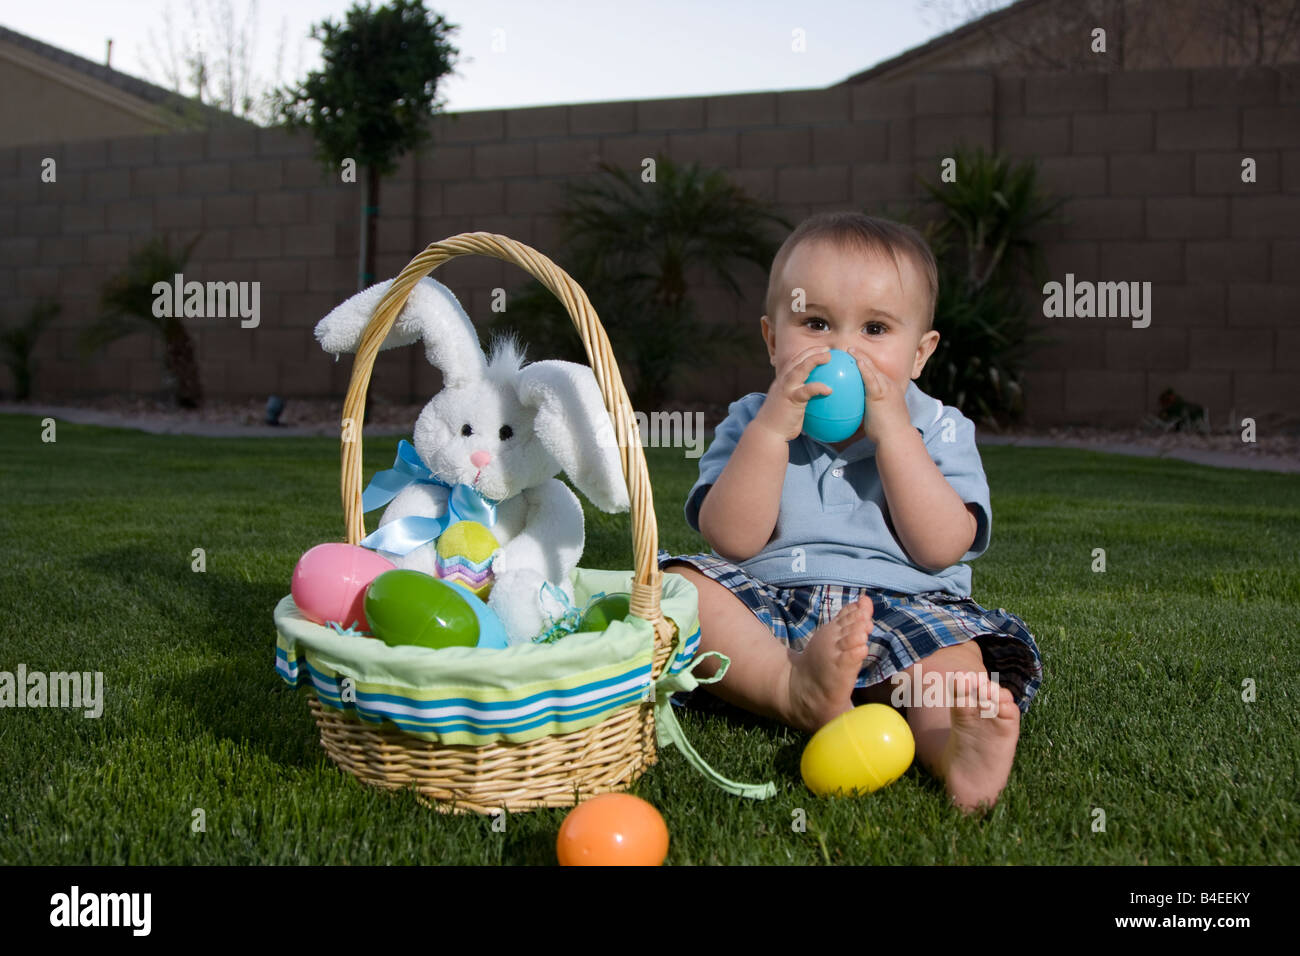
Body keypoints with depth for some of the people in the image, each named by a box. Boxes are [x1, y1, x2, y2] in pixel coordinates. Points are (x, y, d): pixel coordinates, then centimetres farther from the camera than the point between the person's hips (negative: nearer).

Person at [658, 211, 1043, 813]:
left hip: (900, 606, 0)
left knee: (953, 648, -30)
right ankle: (795, 689, -43)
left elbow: (940, 548, -9)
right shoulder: (751, 423, 7)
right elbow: (732, 541, -8)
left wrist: (892, 432, -14)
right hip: (767, 605, 1)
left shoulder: (938, 429, 7)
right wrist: (773, 429, -16)